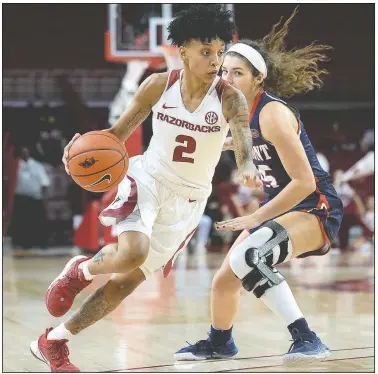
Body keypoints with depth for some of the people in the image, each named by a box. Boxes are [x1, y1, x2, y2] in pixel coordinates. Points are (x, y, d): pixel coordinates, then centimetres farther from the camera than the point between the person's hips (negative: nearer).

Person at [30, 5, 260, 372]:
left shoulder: (229, 98, -14)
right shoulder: (158, 86, -9)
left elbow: (243, 142, -31)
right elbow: (118, 132, 2)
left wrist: (248, 169, -55)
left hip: (187, 202, 1)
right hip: (148, 180, -1)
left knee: (127, 280, 3)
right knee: (132, 253, -32)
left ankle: (52, 342, 20)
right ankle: (81, 269, 4)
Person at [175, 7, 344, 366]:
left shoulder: (272, 113, -24)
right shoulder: (243, 110, 1)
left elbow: (304, 182, -26)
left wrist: (255, 218, -22)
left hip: (314, 208, -9)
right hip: (279, 206, 9)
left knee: (247, 257, -34)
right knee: (224, 281, 12)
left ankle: (306, 338, -28)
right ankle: (219, 342, 42)